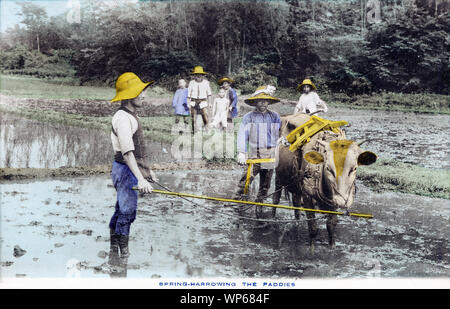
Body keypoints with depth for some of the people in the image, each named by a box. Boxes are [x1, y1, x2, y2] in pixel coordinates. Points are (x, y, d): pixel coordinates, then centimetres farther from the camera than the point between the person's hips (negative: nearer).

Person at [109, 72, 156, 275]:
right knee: (127, 211, -9)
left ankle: (114, 255, 25)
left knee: (121, 212, 15)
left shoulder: (131, 116, 17)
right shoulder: (122, 118, -17)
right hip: (125, 170, -10)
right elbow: (127, 152, -26)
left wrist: (146, 169, 29)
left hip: (132, 170, 10)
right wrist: (140, 178, -31)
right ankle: (123, 256, -2)